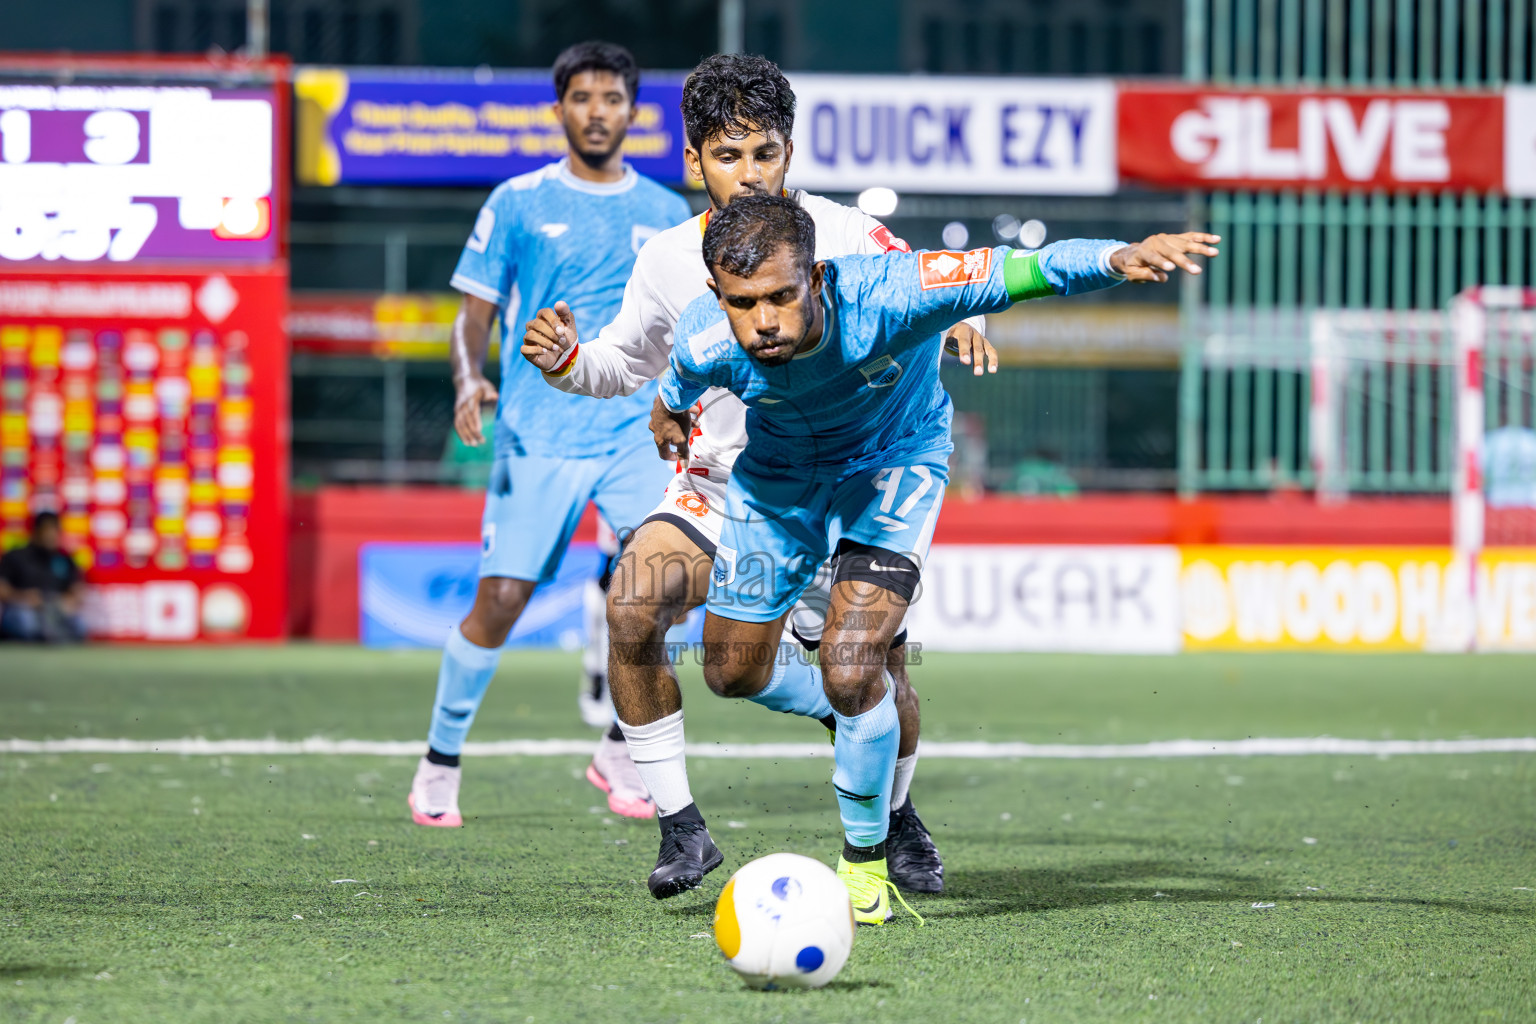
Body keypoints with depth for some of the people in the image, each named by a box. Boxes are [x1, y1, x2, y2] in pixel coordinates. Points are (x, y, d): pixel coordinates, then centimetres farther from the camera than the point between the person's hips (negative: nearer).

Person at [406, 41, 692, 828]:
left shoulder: (665, 215, 11)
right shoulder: (517, 204, 4)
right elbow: (473, 316, 3)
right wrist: (467, 381, -16)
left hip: (636, 430, 2)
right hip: (537, 436, -2)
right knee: (500, 600, -7)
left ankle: (622, 749, 0)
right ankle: (439, 766, 13)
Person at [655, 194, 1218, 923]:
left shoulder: (885, 296, -39)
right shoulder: (708, 342, -30)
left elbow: (1020, 271, -45)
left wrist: (1120, 258, -64)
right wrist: (672, 412, 21)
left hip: (893, 460, -3)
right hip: (778, 472, 3)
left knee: (851, 672, -19)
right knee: (734, 677, 12)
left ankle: (864, 862, 4)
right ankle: (853, 713, 47)